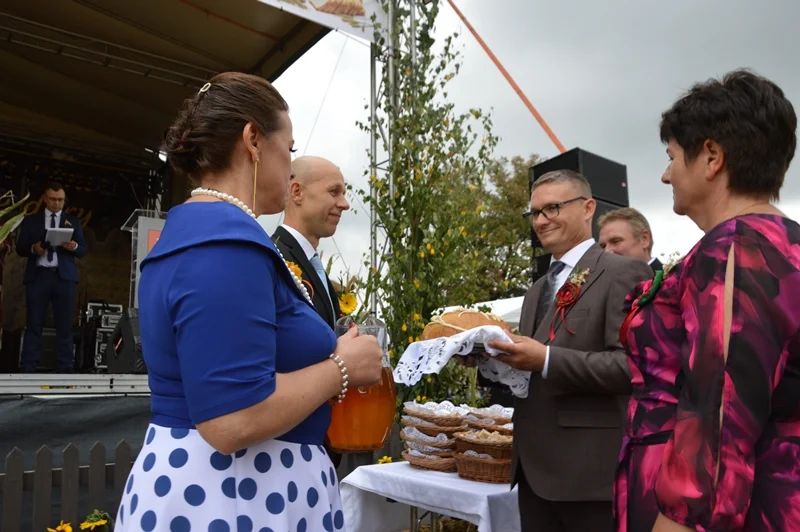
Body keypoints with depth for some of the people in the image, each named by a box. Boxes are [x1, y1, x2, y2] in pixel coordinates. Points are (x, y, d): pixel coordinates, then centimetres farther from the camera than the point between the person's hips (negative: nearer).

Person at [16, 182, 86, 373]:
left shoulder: (73, 222, 13)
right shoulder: (31, 220, 13)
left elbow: (83, 251, 7)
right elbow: (20, 248, 8)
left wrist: (73, 246, -16)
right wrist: (33, 248, -13)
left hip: (64, 277, 0)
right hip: (38, 276, 0)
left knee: (64, 325, 1)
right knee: (33, 324, 1)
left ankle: (66, 368, 4)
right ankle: (28, 368, 5)